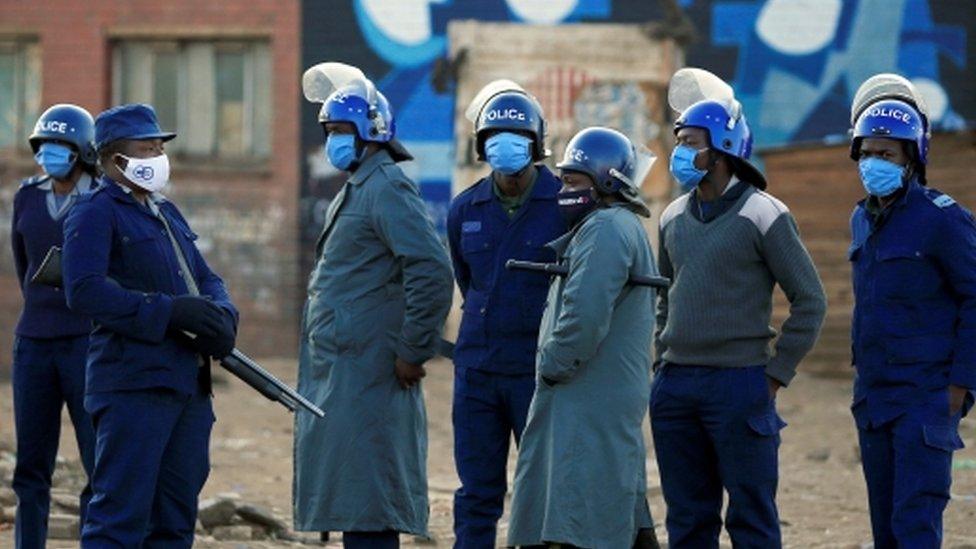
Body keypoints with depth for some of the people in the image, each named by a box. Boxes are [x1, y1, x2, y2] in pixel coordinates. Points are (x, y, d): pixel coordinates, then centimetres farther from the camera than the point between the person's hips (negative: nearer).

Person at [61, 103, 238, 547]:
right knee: (122, 513, -11)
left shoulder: (167, 214, 21)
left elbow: (206, 279, 22)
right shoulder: (95, 213, -6)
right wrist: (170, 311, -22)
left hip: (189, 385, 9)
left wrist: (221, 317, -3)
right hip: (134, 387, -9)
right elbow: (85, 292, -19)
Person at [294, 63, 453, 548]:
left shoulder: (386, 190, -12)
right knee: (352, 507, 11)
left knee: (365, 507, -10)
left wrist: (413, 353, -18)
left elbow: (432, 272, -22)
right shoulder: (355, 190, 19)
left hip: (365, 376, -10)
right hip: (339, 371, 10)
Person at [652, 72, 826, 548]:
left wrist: (775, 375, -8)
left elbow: (810, 301, -6)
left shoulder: (763, 215, -7)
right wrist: (663, 364, 15)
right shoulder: (674, 218, 12)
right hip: (675, 384, 6)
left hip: (738, 384, -6)